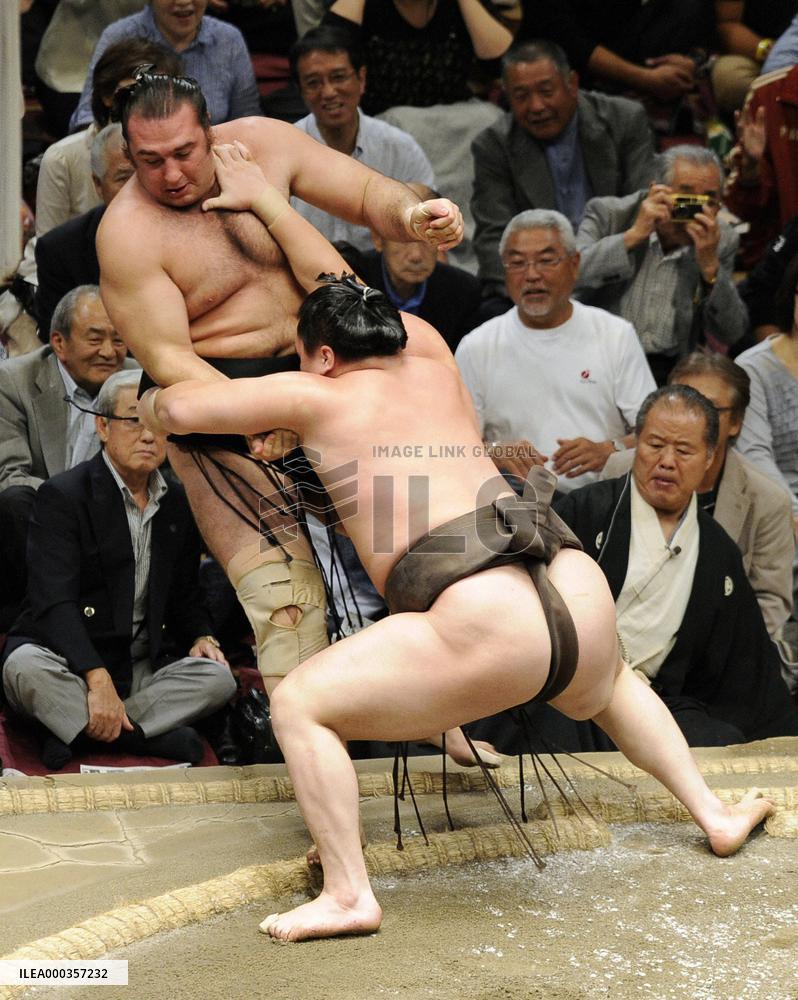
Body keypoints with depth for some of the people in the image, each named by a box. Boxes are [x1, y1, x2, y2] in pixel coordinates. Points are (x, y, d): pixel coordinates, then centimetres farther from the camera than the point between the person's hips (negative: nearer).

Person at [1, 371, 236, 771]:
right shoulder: (62, 496, -8)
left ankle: (75, 731, -24)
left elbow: (184, 597, 21)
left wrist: (200, 637, -3)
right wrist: (98, 679, -31)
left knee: (217, 677, -22)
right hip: (68, 664, -5)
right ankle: (146, 738, -27)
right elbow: (54, 602, -19)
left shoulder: (178, 505, 12)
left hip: (140, 670, 5)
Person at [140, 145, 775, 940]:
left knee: (299, 705, 6)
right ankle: (715, 816, 38)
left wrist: (151, 404, 36)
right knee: (607, 686, 41)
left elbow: (180, 408, 12)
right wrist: (265, 202, 49)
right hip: (581, 594, 7)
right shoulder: (430, 359, 25)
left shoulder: (317, 394, 11)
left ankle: (348, 897, -2)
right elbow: (347, 292, 42)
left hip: (488, 629, -7)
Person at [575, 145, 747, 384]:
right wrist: (634, 235, -17)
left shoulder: (722, 241, 6)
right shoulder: (607, 214, 0)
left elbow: (732, 335, 2)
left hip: (674, 370, 5)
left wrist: (710, 265, -11)